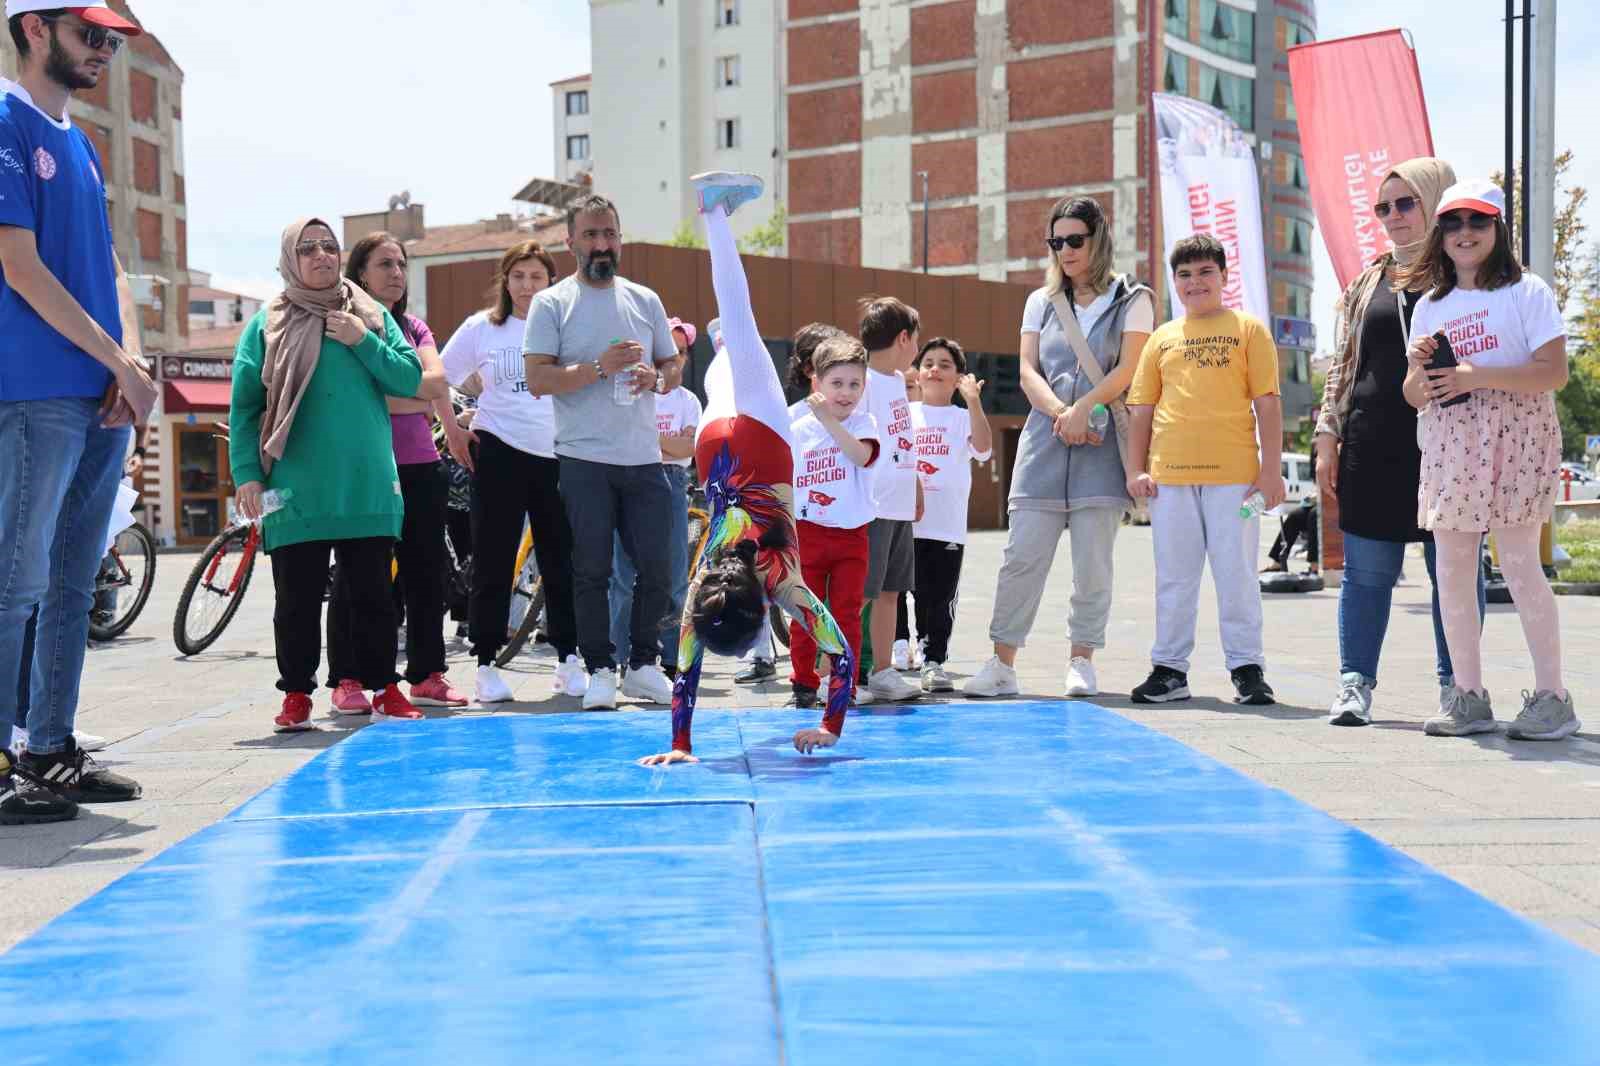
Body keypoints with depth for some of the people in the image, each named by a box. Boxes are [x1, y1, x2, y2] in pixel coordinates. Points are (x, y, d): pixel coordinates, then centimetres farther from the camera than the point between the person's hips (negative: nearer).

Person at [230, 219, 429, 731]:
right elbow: (244, 406, 1)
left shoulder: (372, 316, 11)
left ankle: (384, 688, 17)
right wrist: (246, 474, -7)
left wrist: (363, 342, -8)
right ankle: (296, 694, 15)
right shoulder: (268, 323, 4)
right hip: (297, 491, -2)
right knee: (298, 598, 4)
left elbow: (410, 379, 4)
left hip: (367, 487, 2)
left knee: (373, 593, 8)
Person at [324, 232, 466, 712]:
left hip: (420, 465, 6)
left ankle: (428, 674, 16)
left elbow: (437, 378, -1)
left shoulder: (415, 327, 16)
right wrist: (420, 399, -9)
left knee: (426, 570, 7)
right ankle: (346, 681, 7)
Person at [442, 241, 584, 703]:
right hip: (498, 453, -1)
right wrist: (453, 432, 2)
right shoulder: (481, 327, 5)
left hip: (557, 454, 1)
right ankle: (486, 665, 8)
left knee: (561, 561, 5)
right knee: (493, 561, 2)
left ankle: (568, 661, 15)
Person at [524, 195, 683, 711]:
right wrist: (601, 367, -18)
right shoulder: (551, 303, 1)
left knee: (656, 567, 4)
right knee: (592, 570, -1)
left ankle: (643, 664, 18)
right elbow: (538, 379, -9)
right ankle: (599, 670, 8)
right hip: (585, 459, -4)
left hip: (644, 456, 4)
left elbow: (674, 366, 18)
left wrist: (655, 377, -6)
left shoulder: (645, 300, 13)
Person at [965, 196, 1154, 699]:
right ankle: (1002, 665, 1)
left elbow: (1128, 369, -3)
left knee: (1092, 561, -2)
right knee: (1022, 556, -3)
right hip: (1044, 441, 2)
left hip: (1102, 446, -2)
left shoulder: (1131, 299, 8)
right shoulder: (1040, 301, 17)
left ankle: (1081, 663, 7)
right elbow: (1028, 372, 7)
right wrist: (1061, 415, -10)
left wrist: (1081, 409, -14)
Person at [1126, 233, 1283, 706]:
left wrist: (1271, 468, -5)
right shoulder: (1162, 338, 13)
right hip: (1170, 474, 3)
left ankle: (1247, 668, 11)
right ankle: (1169, 669, 15)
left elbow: (1267, 404, 1)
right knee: (1174, 577, 8)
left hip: (1233, 473, -3)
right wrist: (1136, 469, 5)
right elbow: (1142, 409, 13)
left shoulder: (1248, 330, 6)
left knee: (1236, 573, 1)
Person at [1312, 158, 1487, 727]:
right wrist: (1328, 437, 9)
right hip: (1373, 448, 3)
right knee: (1366, 571, 4)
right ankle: (1355, 682, 11)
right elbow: (1343, 364, 17)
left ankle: (1457, 686, 13)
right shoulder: (1368, 281, 15)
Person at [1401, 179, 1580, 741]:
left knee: (1519, 563, -9)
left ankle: (1552, 696, 0)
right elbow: (1416, 397, 15)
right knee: (1452, 571, 3)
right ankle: (1468, 696, 12)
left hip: (1513, 443, -5)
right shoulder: (1429, 305, 15)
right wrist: (1419, 367, -7)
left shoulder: (1526, 291, 0)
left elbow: (1555, 372, -11)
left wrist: (1476, 377, -18)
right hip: (1447, 450, 5)